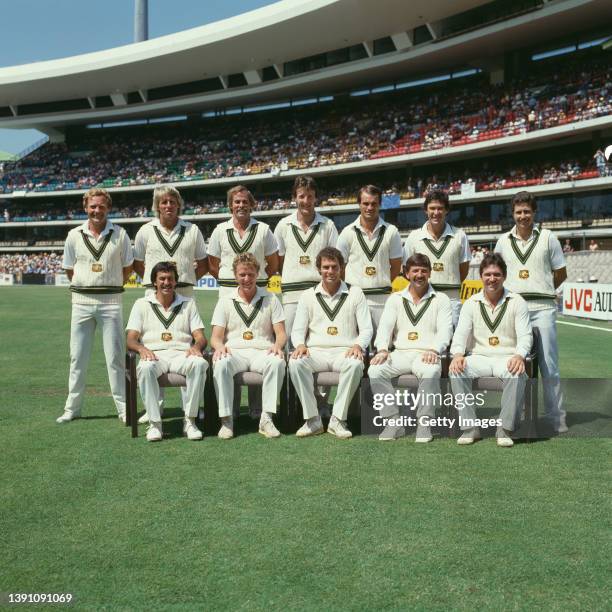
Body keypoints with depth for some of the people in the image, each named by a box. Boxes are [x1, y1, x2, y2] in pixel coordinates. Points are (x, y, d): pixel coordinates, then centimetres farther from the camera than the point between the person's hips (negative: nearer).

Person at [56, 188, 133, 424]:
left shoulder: (120, 234, 1)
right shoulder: (74, 235, 5)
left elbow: (127, 267, 9)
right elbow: (69, 269, 14)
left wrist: (110, 286, 4)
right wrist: (85, 286, 7)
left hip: (110, 301, -2)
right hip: (81, 301, 2)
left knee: (115, 356, 0)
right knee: (77, 356, 7)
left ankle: (123, 407, 8)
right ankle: (72, 407, 16)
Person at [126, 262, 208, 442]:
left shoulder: (188, 304, 21)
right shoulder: (142, 304, 17)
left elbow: (201, 337, 11)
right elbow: (131, 339, 7)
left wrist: (196, 346, -14)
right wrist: (141, 348, -17)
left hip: (182, 354, 1)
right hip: (154, 355, -1)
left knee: (200, 364, -34)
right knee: (145, 368, -37)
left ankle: (190, 420, -26)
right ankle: (154, 422, -28)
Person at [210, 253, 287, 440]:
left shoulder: (270, 299, 15)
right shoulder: (225, 301, 15)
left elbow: (281, 333, 9)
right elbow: (216, 337, 7)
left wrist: (277, 345, -16)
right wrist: (219, 346, -18)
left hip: (262, 352, 0)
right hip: (234, 352, 0)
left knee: (277, 362, -35)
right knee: (220, 364, -35)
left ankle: (266, 419, -29)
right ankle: (226, 420, -28)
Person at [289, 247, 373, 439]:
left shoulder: (355, 293, 13)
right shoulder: (308, 295, 17)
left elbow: (366, 329, 8)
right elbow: (297, 330, 11)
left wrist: (358, 345, -14)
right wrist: (300, 344, -12)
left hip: (344, 352, -1)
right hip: (315, 352, 1)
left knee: (355, 365, -36)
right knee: (295, 362, -32)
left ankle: (338, 419, -25)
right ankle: (312, 419, -22)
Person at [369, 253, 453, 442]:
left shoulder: (440, 299, 12)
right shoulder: (395, 299, 18)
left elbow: (445, 329, -1)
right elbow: (385, 326, 5)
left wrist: (434, 350, -21)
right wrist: (382, 349, -15)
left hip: (426, 355, -2)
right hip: (399, 354, 2)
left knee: (431, 372, -37)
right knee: (375, 370, -26)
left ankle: (424, 422, -22)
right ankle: (393, 421, -19)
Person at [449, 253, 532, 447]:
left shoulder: (517, 302, 6)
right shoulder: (471, 303, 11)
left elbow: (525, 335, -3)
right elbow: (461, 333, 1)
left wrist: (519, 355, -26)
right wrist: (458, 354, -22)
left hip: (507, 358, -2)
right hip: (478, 357, 2)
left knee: (518, 373, -36)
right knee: (456, 370, -29)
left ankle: (505, 428, -24)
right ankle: (469, 427, -21)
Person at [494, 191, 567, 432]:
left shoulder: (548, 238, 3)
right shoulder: (503, 240, 9)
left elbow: (561, 273, 8)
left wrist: (540, 291, 6)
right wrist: (517, 291, 8)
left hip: (542, 308, -2)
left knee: (549, 366, -2)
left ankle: (556, 417, 7)